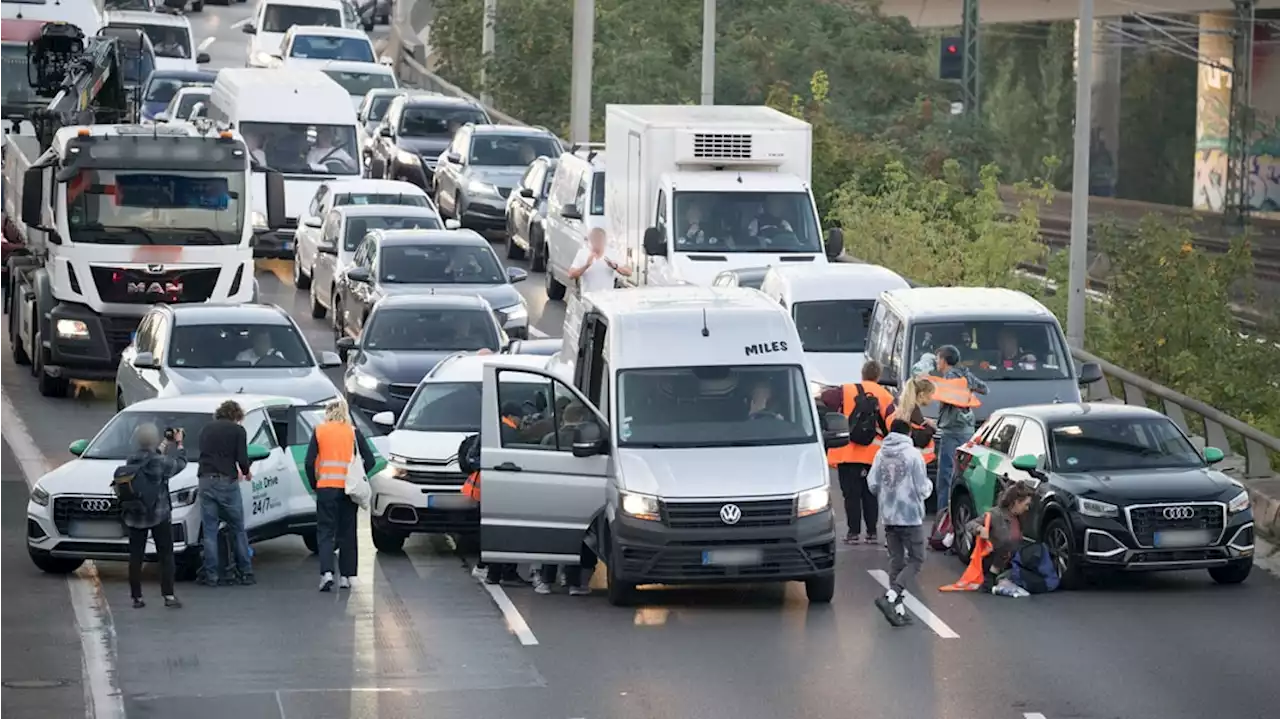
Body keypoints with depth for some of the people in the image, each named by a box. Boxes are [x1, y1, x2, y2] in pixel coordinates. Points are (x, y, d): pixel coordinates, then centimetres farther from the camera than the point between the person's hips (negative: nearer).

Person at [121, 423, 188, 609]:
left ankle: (137, 597, 9)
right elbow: (180, 463, 1)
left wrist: (166, 444, 24)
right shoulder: (161, 462, -14)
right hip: (159, 516, -3)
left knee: (136, 557, 8)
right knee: (166, 555, 5)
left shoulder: (131, 463, -2)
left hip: (135, 517, 3)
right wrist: (179, 444, 18)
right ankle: (169, 595, -2)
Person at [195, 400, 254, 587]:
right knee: (238, 529, 8)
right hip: (227, 482, -3)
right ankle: (245, 573, 8)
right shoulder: (237, 430, 1)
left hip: (206, 481, 3)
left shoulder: (207, 429, 15)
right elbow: (242, 459, -6)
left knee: (209, 531, 5)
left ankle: (211, 575, 2)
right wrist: (246, 472, 18)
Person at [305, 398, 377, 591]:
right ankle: (345, 576, 13)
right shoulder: (353, 432, 4)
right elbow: (370, 460, 0)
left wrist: (314, 484, 9)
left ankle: (327, 572, -19)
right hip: (348, 487, 1)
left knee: (325, 532, 0)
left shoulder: (319, 431, 2)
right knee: (347, 532, 12)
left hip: (326, 487, -1)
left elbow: (309, 463, -3)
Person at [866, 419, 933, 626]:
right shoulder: (913, 455, -10)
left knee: (896, 561, 12)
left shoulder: (881, 455, 2)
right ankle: (891, 596, -16)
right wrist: (929, 485, 14)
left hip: (889, 516, 5)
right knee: (915, 560, 3)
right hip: (910, 516, -5)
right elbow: (922, 489, -9)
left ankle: (898, 608, 8)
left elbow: (872, 484, 0)